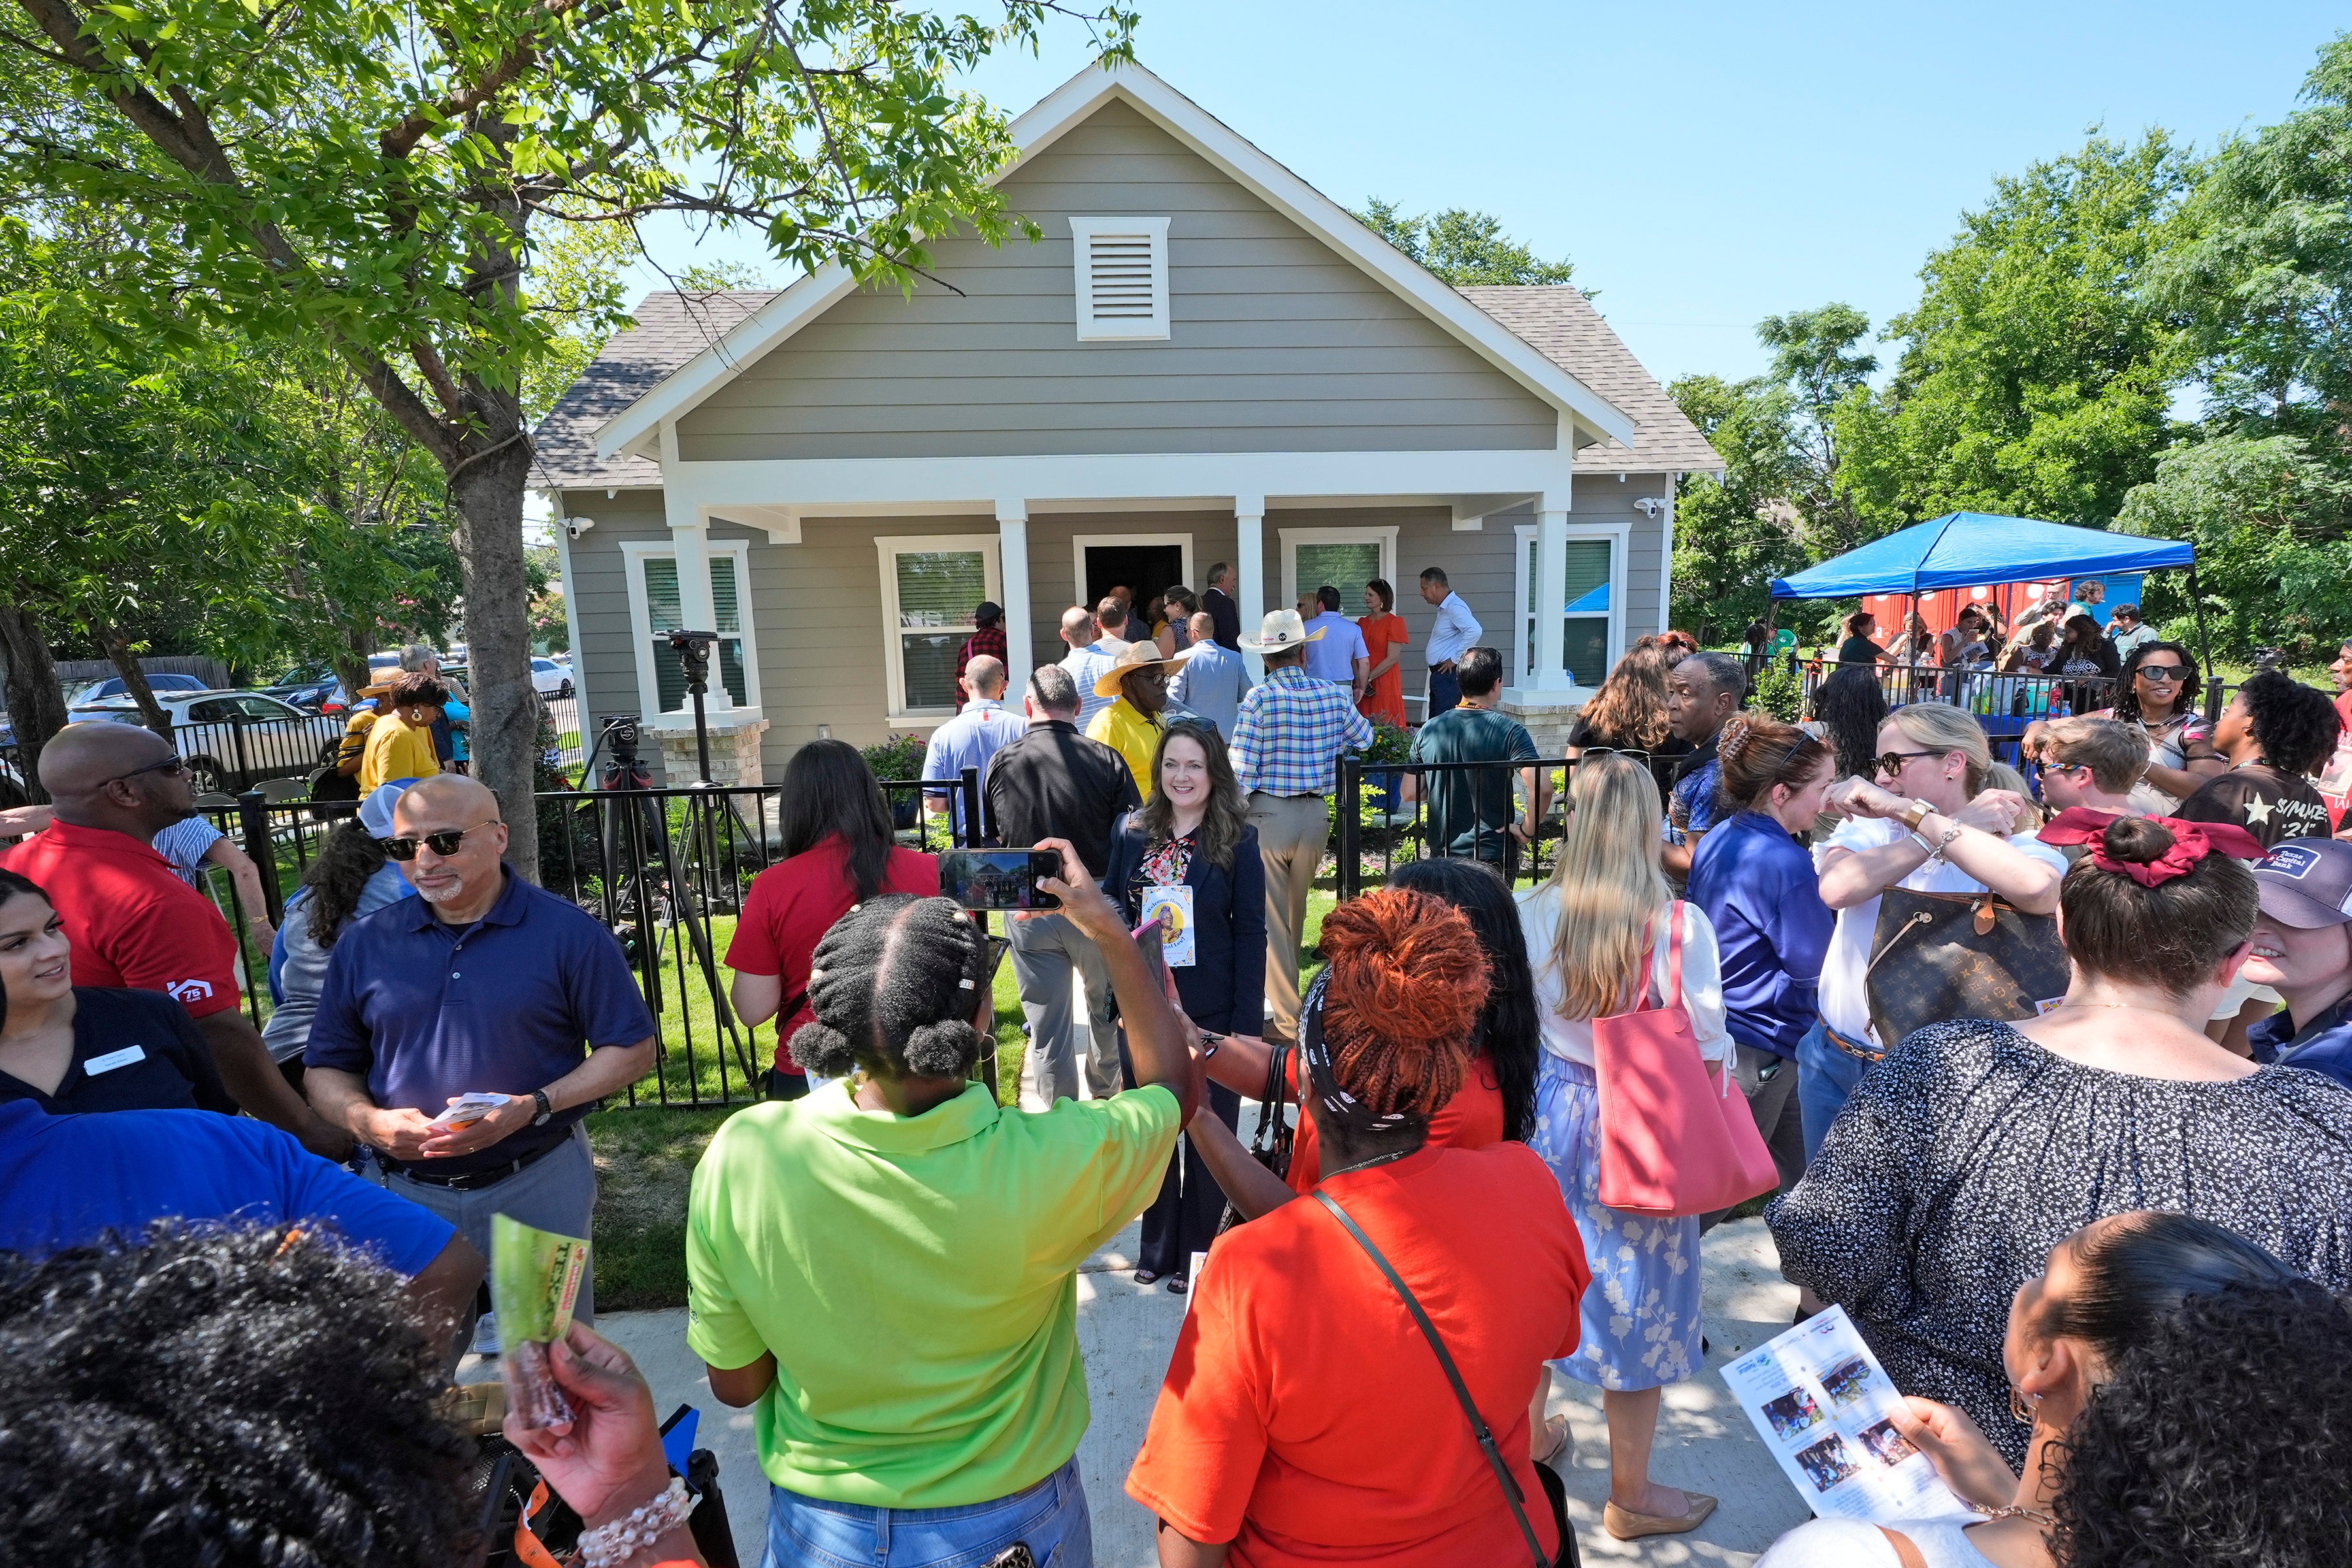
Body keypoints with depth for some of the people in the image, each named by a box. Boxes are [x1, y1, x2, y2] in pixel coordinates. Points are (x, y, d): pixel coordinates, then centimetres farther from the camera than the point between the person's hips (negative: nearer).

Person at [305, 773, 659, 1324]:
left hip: (540, 1184, -2)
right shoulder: (364, 944, 3)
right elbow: (325, 1068, 10)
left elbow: (632, 1050, -6)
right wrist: (368, 1122, -11)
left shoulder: (567, 932, -8)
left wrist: (534, 1107, -19)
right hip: (408, 1192, 3)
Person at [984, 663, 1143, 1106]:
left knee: (1047, 1024, 10)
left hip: (1028, 914, 0)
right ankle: (1105, 1090, 47)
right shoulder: (1107, 760, -10)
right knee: (1107, 1005, 25)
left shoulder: (1001, 763, -5)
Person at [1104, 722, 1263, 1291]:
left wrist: (1247, 1023, -12)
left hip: (1212, 1013, -3)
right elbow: (1113, 908, 10)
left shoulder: (1238, 841, -7)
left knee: (1208, 1133, 10)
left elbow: (1251, 934, -8)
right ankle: (1158, 1245, 34)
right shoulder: (1132, 833, 2)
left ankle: (1198, 1252, 29)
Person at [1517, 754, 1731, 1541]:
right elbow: (1707, 1051, -9)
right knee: (1636, 1307, 14)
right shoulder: (1682, 925, -17)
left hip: (1551, 1117, 3)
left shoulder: (1532, 914, -11)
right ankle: (1630, 1497, 34)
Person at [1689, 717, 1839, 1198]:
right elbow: (1818, 966, -17)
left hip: (1716, 1027, 9)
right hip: (1761, 1045, -9)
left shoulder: (1719, 840, 4)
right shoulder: (1784, 863, -24)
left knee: (1796, 1164, 22)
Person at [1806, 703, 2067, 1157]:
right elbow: (1836, 888, -24)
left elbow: (2038, 890, -35)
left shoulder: (2017, 848, -9)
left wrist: (1910, 812, -28)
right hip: (1833, 1063, 3)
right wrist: (1965, 822, -20)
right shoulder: (1868, 827, -2)